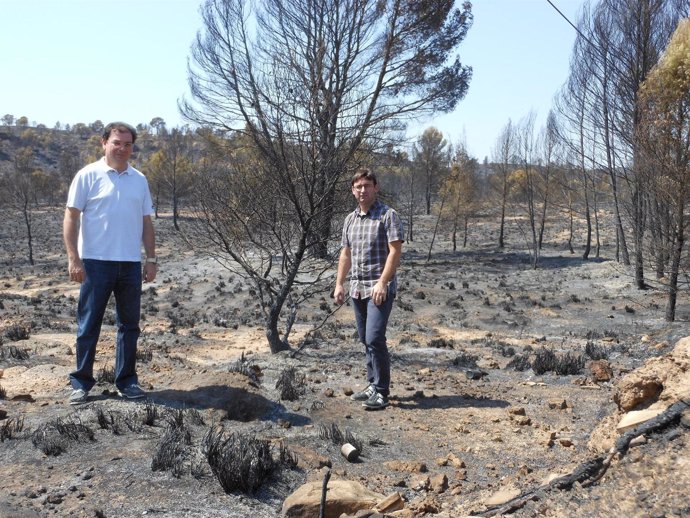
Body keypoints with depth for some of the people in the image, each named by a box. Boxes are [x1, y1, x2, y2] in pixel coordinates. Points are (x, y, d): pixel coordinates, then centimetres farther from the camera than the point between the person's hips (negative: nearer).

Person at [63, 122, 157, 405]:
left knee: (129, 325, 10)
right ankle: (81, 383, 13)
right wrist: (73, 258, -13)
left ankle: (126, 381, 20)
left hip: (131, 264, 5)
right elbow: (71, 217, -6)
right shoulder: (88, 175, -3)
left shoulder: (139, 180, 11)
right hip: (96, 262, -4)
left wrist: (151, 259, 9)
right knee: (88, 326, 2)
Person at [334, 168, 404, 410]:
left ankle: (381, 392, -6)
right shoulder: (350, 219, 14)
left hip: (380, 288, -7)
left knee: (374, 338, -14)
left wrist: (382, 283, -20)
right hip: (357, 288, 7)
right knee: (365, 340, 12)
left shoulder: (388, 215, -6)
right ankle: (373, 385, 22)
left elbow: (395, 252, -13)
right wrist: (339, 284, 12)